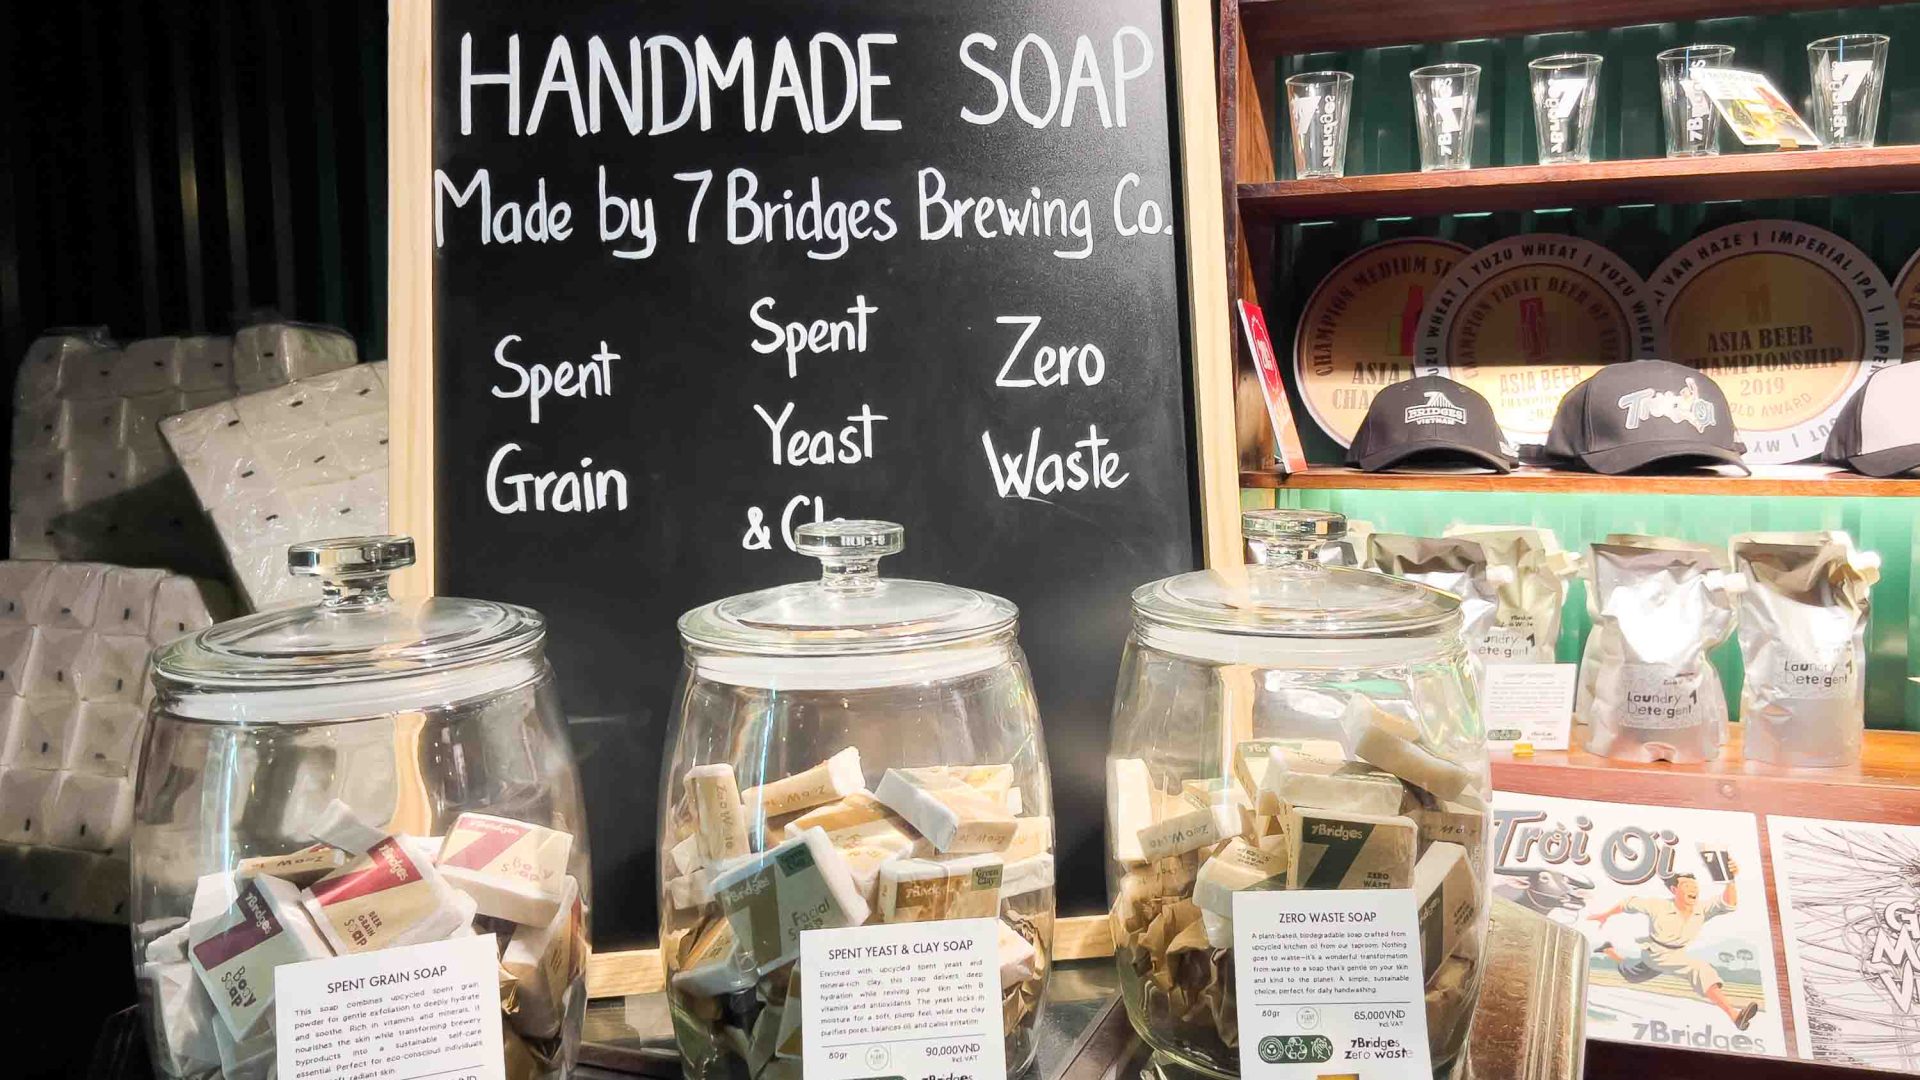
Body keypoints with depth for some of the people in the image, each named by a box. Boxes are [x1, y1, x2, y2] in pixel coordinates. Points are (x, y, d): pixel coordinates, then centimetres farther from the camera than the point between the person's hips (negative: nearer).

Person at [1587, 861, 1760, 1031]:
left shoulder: (1701, 910, -17)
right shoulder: (1658, 906, -23)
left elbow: (1727, 904, -34)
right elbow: (1630, 903, -8)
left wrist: (1731, 880, -53)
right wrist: (1605, 915, 4)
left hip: (1676, 955, 6)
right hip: (1655, 954, -6)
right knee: (1699, 969, -30)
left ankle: (1608, 950, 59)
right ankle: (1734, 1015, -42)